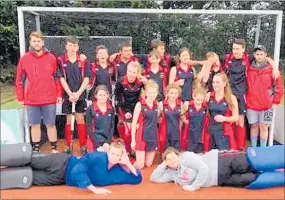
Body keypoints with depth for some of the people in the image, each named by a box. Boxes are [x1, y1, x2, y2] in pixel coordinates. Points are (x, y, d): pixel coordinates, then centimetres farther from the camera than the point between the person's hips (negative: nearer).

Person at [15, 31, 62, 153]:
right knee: (35, 125, 11)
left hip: (50, 99, -1)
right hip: (31, 100, 1)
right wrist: (20, 98, 2)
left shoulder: (51, 58, 1)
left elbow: (57, 78, 4)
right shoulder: (24, 59, 2)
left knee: (50, 124, 7)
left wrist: (59, 94, -1)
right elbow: (19, 80, 5)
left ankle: (54, 148, 20)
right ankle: (36, 149, 24)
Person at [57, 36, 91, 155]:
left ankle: (83, 146, 12)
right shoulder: (61, 60, -2)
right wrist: (70, 94, -14)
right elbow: (62, 79, -5)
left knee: (81, 120, 4)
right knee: (68, 121, 8)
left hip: (80, 95, 0)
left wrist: (78, 93, -14)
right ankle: (69, 146, 17)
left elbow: (86, 79, -3)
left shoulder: (83, 61, 0)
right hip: (67, 95, 0)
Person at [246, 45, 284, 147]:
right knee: (254, 126, 12)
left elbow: (279, 88, 1)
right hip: (251, 104, 1)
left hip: (266, 105, -1)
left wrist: (275, 102, -1)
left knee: (264, 127, 6)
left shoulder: (271, 69, -3)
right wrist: (245, 98, 2)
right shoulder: (249, 69, 1)